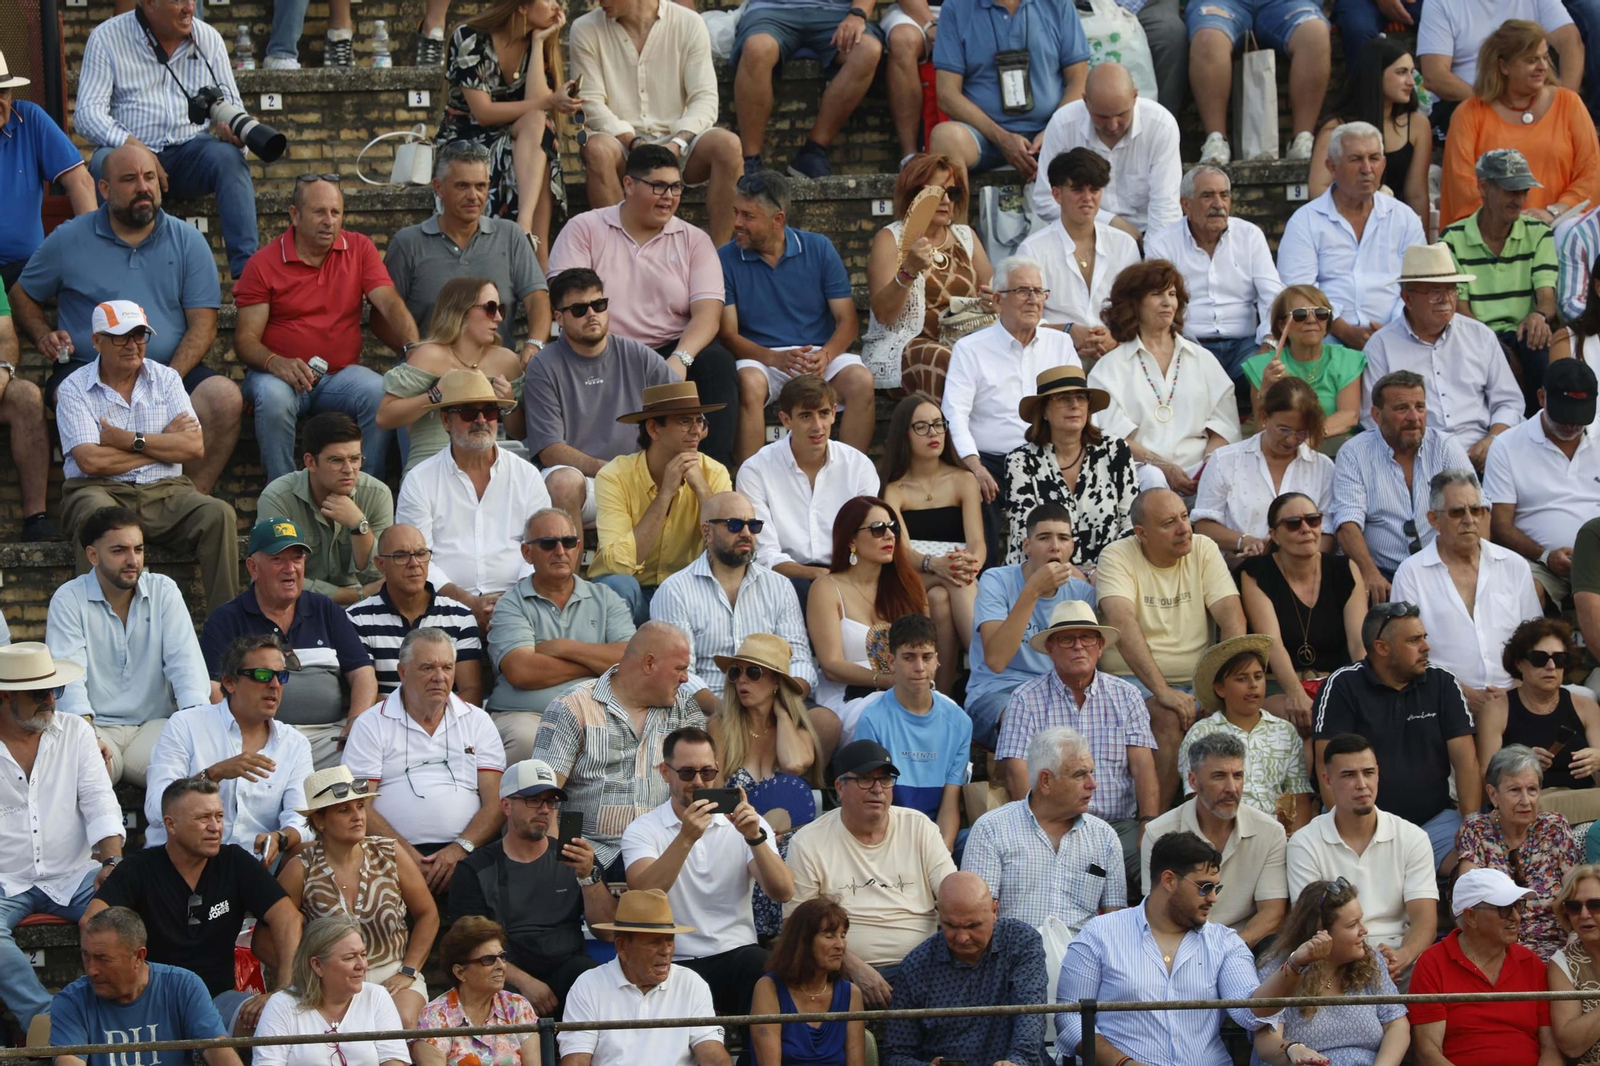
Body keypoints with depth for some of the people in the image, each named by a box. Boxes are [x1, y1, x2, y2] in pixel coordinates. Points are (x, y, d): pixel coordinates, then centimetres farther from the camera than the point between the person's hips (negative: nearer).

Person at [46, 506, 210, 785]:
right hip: (96, 728, -2)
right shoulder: (68, 600, 0)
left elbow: (185, 661, -3)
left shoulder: (164, 592, 8)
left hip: (154, 724, 3)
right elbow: (68, 676, -11)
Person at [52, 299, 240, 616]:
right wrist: (164, 442, -3)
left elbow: (195, 447, 0)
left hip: (165, 491, 3)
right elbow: (91, 461, -12)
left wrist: (129, 440, -8)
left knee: (218, 514, -24)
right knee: (98, 517, -38)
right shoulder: (74, 389, 2)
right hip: (101, 491, -3)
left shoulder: (165, 379, 12)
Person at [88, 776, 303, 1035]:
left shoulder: (236, 863, 4)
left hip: (218, 997, 2)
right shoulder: (140, 869, -3)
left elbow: (287, 917, -3)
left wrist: (285, 991, -17)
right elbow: (92, 923, -17)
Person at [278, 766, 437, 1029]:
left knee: (403, 1022, -30)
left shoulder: (390, 855, 0)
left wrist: (408, 972, -1)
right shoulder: (302, 869, -6)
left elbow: (427, 915, 8)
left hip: (392, 975, 2)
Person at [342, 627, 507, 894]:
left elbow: (496, 802, 9)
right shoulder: (371, 725, 11)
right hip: (396, 854, -2)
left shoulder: (477, 721, 18)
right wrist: (409, 857, -13)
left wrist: (460, 848, -11)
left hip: (464, 853, 2)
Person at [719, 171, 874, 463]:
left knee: (861, 381, -28)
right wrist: (775, 358, -23)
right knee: (748, 384, -35)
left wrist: (825, 355, -20)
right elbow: (727, 334, -5)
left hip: (820, 354, 1)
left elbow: (847, 321, 3)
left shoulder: (818, 249, 5)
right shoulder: (726, 259, 2)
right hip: (760, 357, -1)